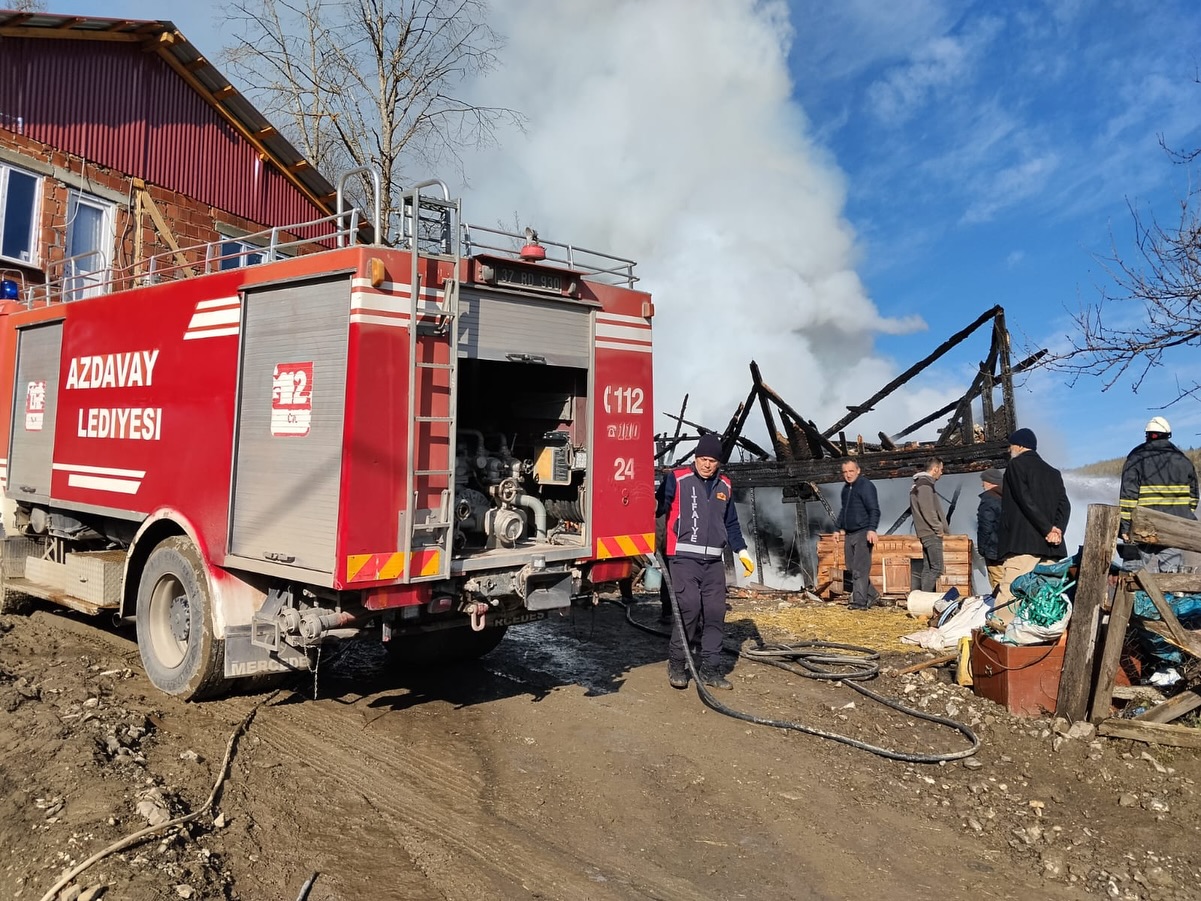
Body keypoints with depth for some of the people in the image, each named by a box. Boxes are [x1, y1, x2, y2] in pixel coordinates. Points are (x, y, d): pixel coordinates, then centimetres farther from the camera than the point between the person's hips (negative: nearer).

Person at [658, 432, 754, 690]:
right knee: (689, 608, -12)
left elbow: (731, 523, 23)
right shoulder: (677, 479, -1)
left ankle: (710, 669, 14)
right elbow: (658, 506, -7)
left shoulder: (725, 486, 15)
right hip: (684, 558, -5)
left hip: (714, 561, 5)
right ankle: (676, 663, 7)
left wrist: (742, 552, 17)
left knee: (715, 613, 3)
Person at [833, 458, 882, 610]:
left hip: (863, 534, -9)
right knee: (852, 568, 10)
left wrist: (872, 529, -27)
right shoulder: (846, 488, 16)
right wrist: (838, 528, 25)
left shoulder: (866, 485, -10)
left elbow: (874, 510, -17)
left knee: (860, 569, -10)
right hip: (849, 535, 9)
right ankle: (872, 595, 21)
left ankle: (860, 601, -8)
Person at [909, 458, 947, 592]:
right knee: (937, 568, -11)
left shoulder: (920, 484, 19)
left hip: (926, 533, 10)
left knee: (928, 568, 10)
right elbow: (928, 511, -20)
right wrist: (939, 528, -12)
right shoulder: (925, 484, -12)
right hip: (931, 533, -10)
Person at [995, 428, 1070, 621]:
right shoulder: (1053, 472, 22)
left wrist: (1048, 529, -10)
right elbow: (1064, 504, 8)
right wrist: (1057, 530, -4)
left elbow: (1026, 500, -11)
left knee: (1009, 594, -12)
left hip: (1023, 542, -7)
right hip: (1051, 547, 7)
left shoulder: (1016, 465, 2)